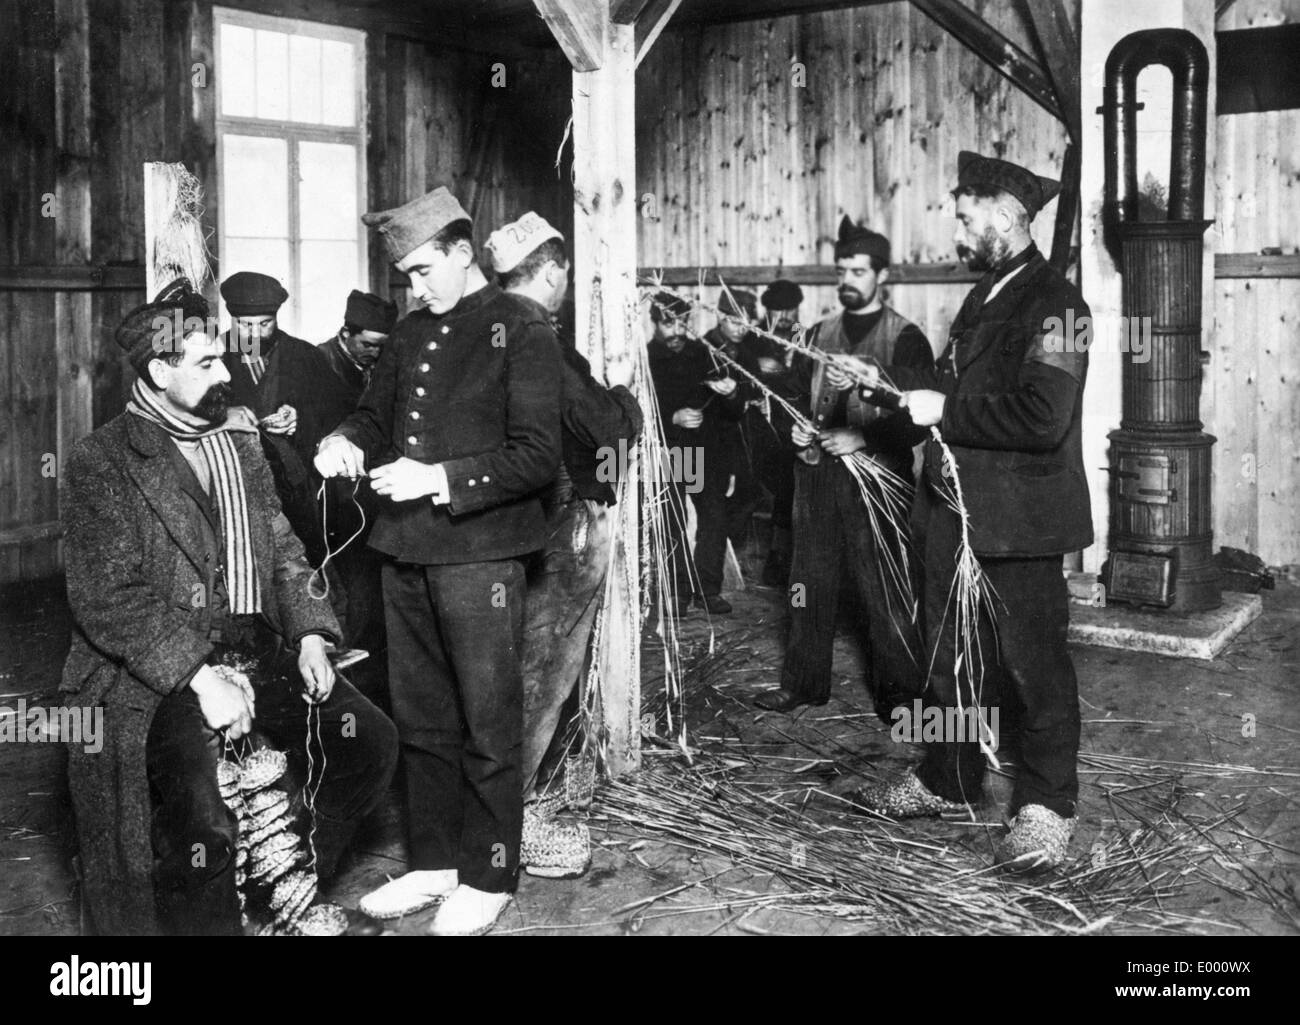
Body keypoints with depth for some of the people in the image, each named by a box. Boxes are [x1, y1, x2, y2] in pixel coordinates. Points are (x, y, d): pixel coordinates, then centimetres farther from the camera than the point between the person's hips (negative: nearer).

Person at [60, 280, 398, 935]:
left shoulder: (239, 439, 16)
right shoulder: (102, 462, -6)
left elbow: (282, 549, 17)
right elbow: (106, 599, -14)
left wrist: (309, 634, 0)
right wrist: (200, 677, -22)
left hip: (260, 650, 7)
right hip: (155, 676, -7)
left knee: (370, 743, -7)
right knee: (203, 828, -28)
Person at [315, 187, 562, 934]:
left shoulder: (522, 329, -7)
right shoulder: (411, 333, 14)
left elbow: (539, 455, -13)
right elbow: (378, 414, 23)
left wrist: (440, 479, -19)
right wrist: (348, 443, -1)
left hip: (479, 556, -7)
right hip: (406, 554, 7)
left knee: (487, 723, 3)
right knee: (421, 721, 15)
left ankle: (489, 877, 17)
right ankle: (435, 863, 28)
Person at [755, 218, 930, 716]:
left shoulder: (905, 338, -3)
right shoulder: (818, 334, 14)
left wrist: (861, 437, -18)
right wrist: (794, 427, 1)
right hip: (816, 472, 5)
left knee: (883, 591, -3)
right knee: (809, 581, 10)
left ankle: (898, 694, 9)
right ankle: (803, 683, 22)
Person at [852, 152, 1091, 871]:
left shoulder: (1053, 304, -15)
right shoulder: (984, 296, 15)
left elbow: (1042, 418, -26)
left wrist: (944, 409, -19)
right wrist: (894, 384, 8)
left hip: (1019, 521, -9)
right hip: (955, 510, 9)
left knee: (1033, 663, 3)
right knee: (950, 653, 18)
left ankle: (1045, 806, 18)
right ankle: (947, 779, 33)